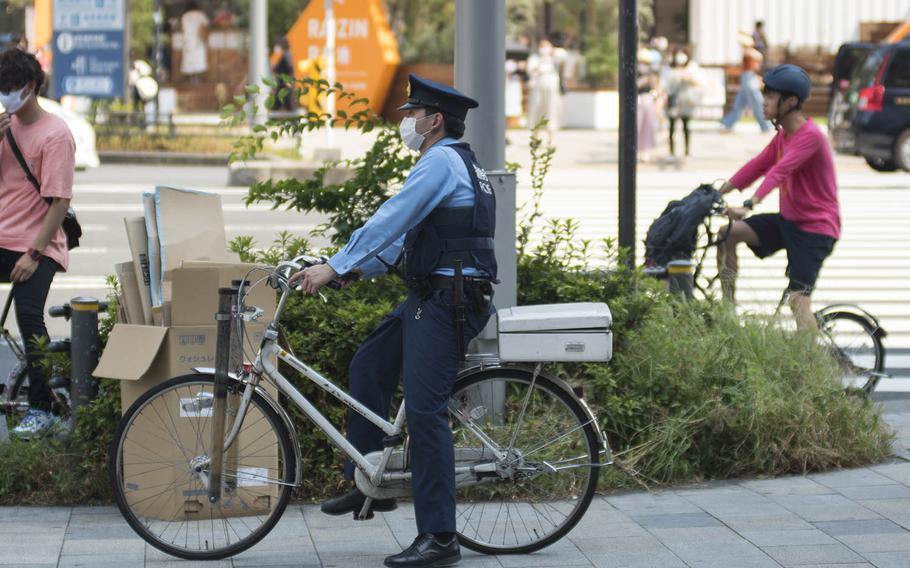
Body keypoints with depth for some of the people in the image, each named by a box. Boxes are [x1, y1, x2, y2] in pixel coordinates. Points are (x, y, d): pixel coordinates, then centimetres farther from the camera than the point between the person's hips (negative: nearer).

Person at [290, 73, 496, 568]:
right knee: (368, 366, 16)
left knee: (424, 411, -12)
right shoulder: (457, 162, 21)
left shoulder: (441, 161, -12)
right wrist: (356, 266, 17)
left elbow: (391, 219, -18)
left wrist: (335, 266, -16)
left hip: (448, 300, -11)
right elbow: (402, 232, 24)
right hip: (430, 298, 11)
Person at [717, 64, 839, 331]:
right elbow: (758, 165, 11)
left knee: (798, 299, -16)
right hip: (788, 219, 8)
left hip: (815, 228, -8)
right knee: (728, 233, -5)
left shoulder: (810, 136, -22)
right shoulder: (783, 134, 9)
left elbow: (780, 171, -34)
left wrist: (749, 205, -46)